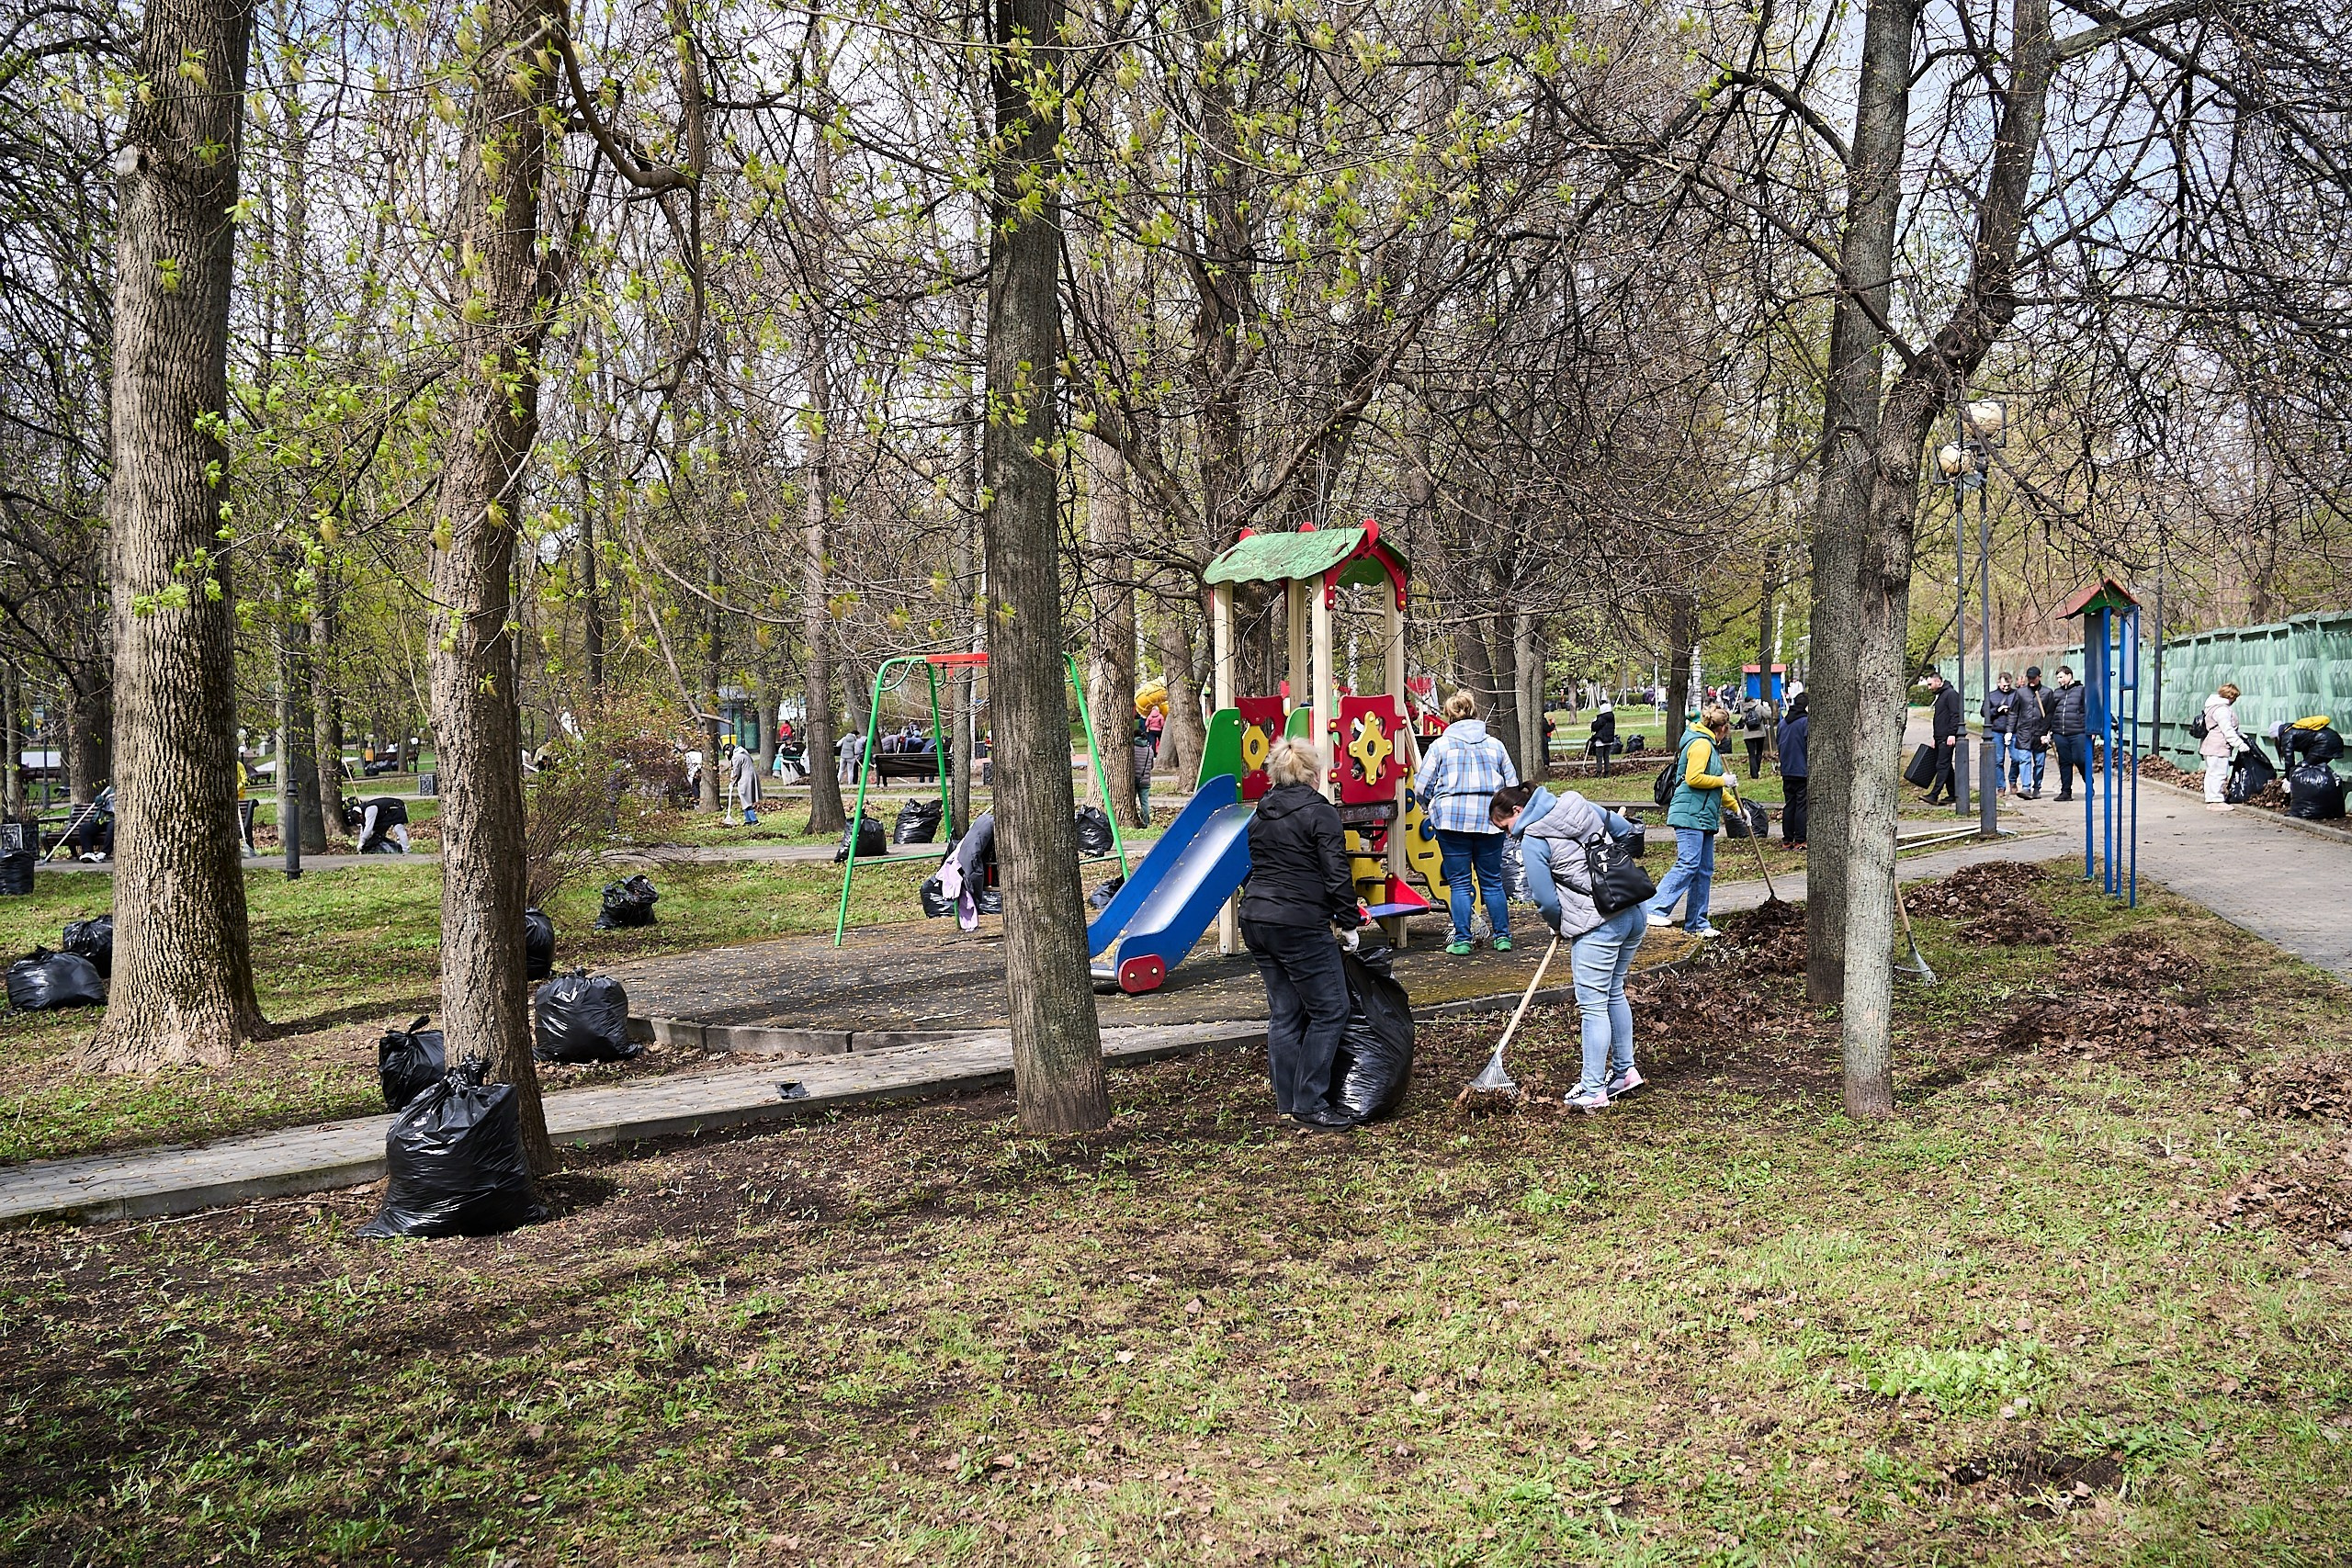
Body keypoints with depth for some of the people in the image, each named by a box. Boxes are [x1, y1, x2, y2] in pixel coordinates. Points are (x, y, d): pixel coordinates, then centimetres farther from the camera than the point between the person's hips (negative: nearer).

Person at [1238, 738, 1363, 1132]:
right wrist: (1350, 919, -1)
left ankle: (1286, 1101, 17)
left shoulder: (1260, 815, 13)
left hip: (1255, 920, 8)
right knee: (1330, 1010, 0)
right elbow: (1336, 875, -11)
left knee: (1284, 1012, 14)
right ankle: (1309, 1103, -1)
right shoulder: (1320, 812, -8)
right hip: (1299, 926, -8)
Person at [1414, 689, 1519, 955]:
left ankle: (1462, 940, 2)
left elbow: (1422, 789, 2)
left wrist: (1432, 808, 21)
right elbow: (1513, 785, 13)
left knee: (1459, 883, 3)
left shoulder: (1440, 745, 2)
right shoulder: (1495, 745, 10)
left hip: (1452, 818, -2)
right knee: (1492, 881, 12)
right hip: (1490, 820, 3)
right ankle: (1502, 936, 13)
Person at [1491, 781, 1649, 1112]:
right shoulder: (1579, 805, 12)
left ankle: (1593, 1091, 3)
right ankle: (1625, 1071, 31)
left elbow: (1546, 899, -8)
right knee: (1614, 995, 21)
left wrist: (1559, 927, 12)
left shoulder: (1532, 841, -9)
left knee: (1593, 1005, -1)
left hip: (1597, 926, -8)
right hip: (1635, 914, 8)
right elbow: (1626, 831, 22)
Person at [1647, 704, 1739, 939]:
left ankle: (1697, 923, 11)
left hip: (1703, 817, 11)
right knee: (1688, 864, -16)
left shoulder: (1709, 745, 22)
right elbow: (1693, 778, -22)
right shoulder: (1701, 744, -11)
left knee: (1704, 870, 8)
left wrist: (1737, 807, 33)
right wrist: (1723, 781, -11)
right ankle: (1656, 909, -15)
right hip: (1690, 815, -11)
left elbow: (1714, 787, 31)